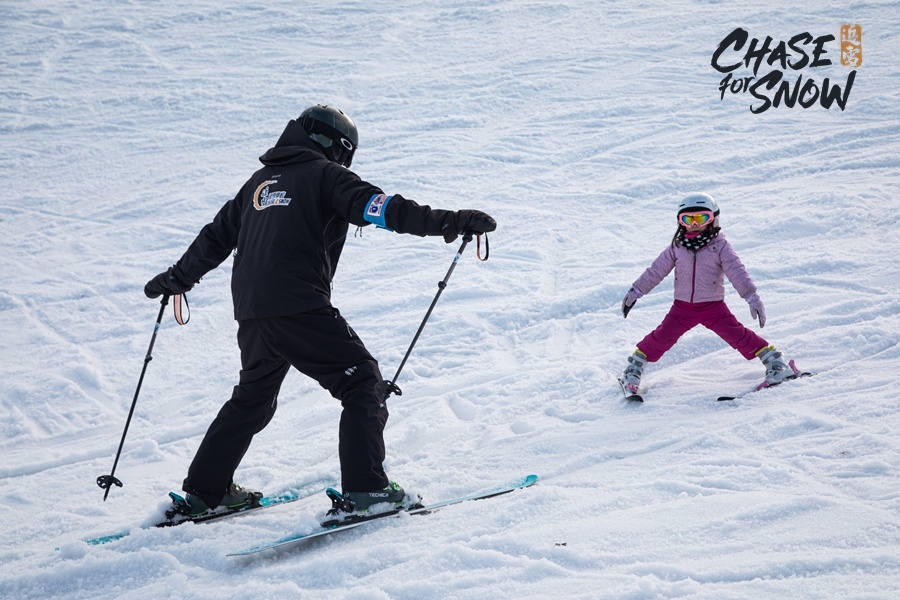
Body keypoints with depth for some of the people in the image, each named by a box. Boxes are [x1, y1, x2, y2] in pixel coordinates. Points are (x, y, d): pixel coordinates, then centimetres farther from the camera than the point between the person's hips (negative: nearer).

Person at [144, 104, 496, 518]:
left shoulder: (260, 181, 23)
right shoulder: (325, 174, 4)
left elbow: (216, 236, 32)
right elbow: (376, 207, -12)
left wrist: (177, 277, 45)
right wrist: (447, 222, -16)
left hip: (250, 312, 7)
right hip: (301, 308, -7)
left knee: (252, 397, 25)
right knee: (362, 383, 0)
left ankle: (204, 490, 29)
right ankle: (365, 487, -11)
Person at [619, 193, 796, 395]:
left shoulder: (720, 246, -8)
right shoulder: (677, 247, 1)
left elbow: (737, 272, -13)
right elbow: (656, 271, 5)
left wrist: (752, 297, -22)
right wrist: (635, 291, 4)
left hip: (713, 306, -2)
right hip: (683, 307, 2)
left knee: (737, 335, -9)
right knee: (662, 337, -4)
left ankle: (774, 362, 2)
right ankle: (635, 367, 14)